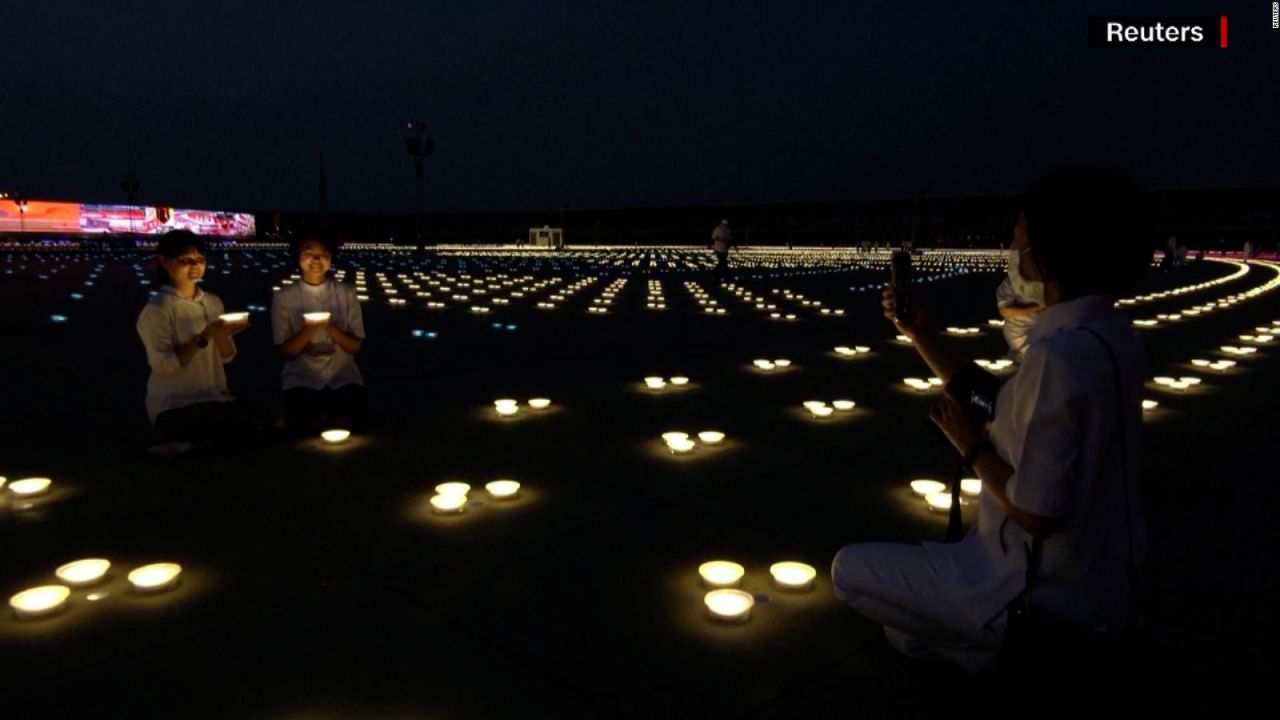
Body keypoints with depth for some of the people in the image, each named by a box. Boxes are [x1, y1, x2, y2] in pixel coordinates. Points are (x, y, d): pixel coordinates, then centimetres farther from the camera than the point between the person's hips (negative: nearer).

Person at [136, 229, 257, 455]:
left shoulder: (213, 302, 10)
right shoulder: (157, 309, -9)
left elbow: (227, 357, 7)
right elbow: (164, 365, -18)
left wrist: (222, 334, -14)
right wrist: (204, 336, -24)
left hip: (215, 398, 7)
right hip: (175, 406, -7)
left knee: (260, 422, -13)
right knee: (249, 429, -22)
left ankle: (187, 443, 6)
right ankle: (177, 442, 1)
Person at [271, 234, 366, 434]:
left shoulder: (347, 293, 4)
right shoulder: (283, 298, 2)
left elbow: (356, 345, 2)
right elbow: (287, 350, 0)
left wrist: (330, 328, -17)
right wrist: (309, 329, -19)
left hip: (342, 377, 1)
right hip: (302, 378, -1)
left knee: (347, 423, -25)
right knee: (311, 426, -25)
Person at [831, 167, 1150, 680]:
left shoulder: (1059, 354, -30)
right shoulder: (1108, 335, -1)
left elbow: (1036, 514, -27)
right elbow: (994, 406, 9)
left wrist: (971, 445, -12)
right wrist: (919, 333, 4)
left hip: (1047, 594, -9)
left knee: (849, 570, 4)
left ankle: (1024, 644, 7)